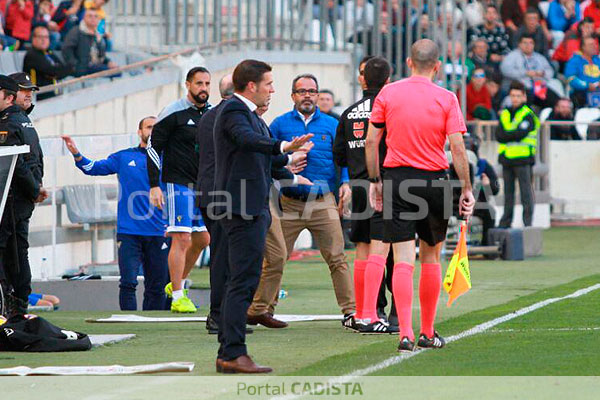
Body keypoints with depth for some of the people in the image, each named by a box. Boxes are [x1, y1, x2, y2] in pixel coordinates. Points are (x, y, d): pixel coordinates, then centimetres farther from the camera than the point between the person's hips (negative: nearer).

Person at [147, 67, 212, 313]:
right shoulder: (174, 113, -9)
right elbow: (153, 148, -8)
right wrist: (154, 186, -14)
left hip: (203, 185, 7)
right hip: (179, 183, -7)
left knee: (202, 239, 11)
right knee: (182, 239, -12)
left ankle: (177, 283, 28)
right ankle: (177, 297, -10)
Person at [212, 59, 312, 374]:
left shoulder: (248, 113, 21)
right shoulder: (233, 111, -12)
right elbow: (248, 140, -34)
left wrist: (290, 176, 48)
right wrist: (283, 147, -49)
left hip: (253, 208, 11)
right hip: (242, 207, -11)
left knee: (240, 281, 12)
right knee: (243, 280, -13)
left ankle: (227, 353, 15)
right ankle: (233, 353, -15)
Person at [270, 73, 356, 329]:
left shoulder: (331, 125, 10)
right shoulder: (280, 124, 9)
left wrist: (345, 182, -7)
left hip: (323, 202, 0)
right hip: (288, 203, 0)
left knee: (337, 258, -5)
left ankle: (350, 311, -2)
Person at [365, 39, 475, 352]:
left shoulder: (388, 93, 0)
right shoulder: (446, 99, -4)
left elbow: (371, 142, 2)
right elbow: (457, 148, -8)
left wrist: (374, 180, 11)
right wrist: (466, 189, -1)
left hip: (396, 179, 0)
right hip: (433, 182, 0)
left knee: (403, 261, -3)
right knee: (431, 257, 15)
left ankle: (406, 334, -14)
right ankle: (427, 333, 20)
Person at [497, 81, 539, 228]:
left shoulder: (528, 115, -1)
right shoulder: (505, 114, 15)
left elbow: (521, 133, -15)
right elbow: (499, 136, 4)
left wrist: (506, 135, -5)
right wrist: (514, 135, -12)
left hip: (523, 159, -5)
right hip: (507, 158, 5)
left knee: (525, 191, -6)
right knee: (508, 191, 8)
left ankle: (528, 221, -4)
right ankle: (506, 221, 13)